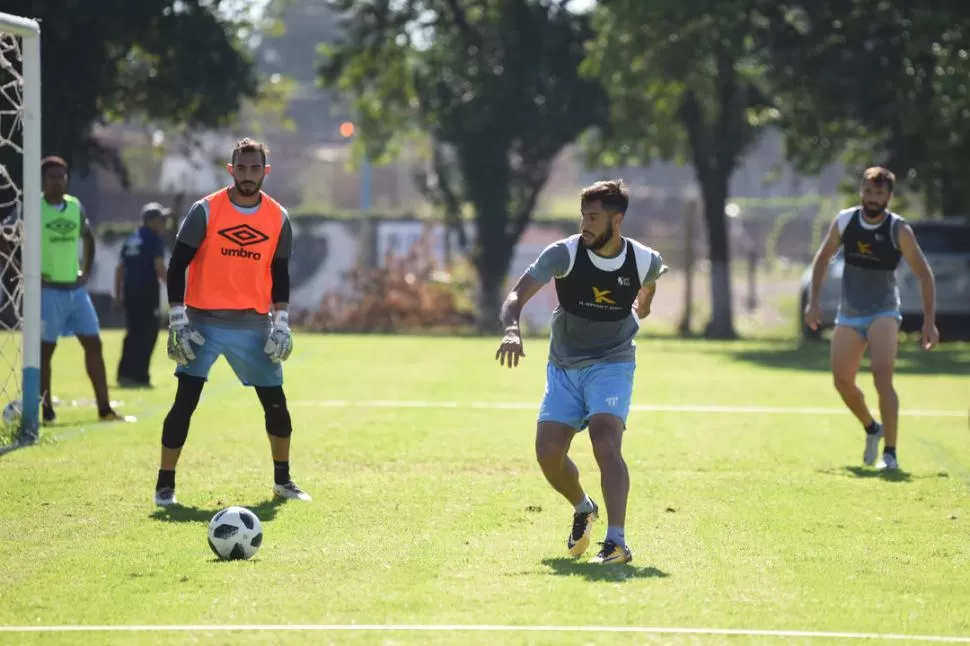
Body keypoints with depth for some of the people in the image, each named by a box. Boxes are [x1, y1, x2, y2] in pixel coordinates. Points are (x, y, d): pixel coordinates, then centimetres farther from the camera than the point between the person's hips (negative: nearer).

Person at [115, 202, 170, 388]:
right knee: (147, 333, -3)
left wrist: (118, 294, 21)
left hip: (130, 289, 8)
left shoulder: (131, 240, 17)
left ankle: (125, 374, 12)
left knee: (133, 332, 14)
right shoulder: (155, 239, -6)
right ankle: (139, 375, -8)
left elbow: (120, 268, 18)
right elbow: (158, 266, -16)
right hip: (147, 289, -8)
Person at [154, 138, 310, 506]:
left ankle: (283, 480, 24)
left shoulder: (278, 219, 4)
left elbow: (280, 274, 12)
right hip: (204, 322, -3)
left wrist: (281, 324, 3)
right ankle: (164, 485, -3)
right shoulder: (206, 211, -7)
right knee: (185, 401, -11)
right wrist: (178, 321, -11)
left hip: (254, 325, 3)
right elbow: (177, 265, -5)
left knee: (275, 401, 7)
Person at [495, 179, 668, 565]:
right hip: (564, 369, 2)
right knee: (548, 452, -7)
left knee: (606, 444, -24)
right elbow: (518, 295, -25)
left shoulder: (644, 261, -11)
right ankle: (583, 510, 26)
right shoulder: (564, 254, -15)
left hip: (612, 365, -2)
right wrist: (511, 329, -44)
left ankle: (616, 543, -30)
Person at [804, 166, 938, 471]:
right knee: (842, 381, 6)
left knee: (882, 377, -22)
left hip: (883, 312, -4)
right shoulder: (844, 221, -4)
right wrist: (813, 301, 7)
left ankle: (890, 453, -19)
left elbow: (924, 274, -8)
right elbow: (823, 257, 12)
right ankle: (872, 429, 34)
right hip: (849, 314, 4)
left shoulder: (899, 230, -13)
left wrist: (929, 321, -12)